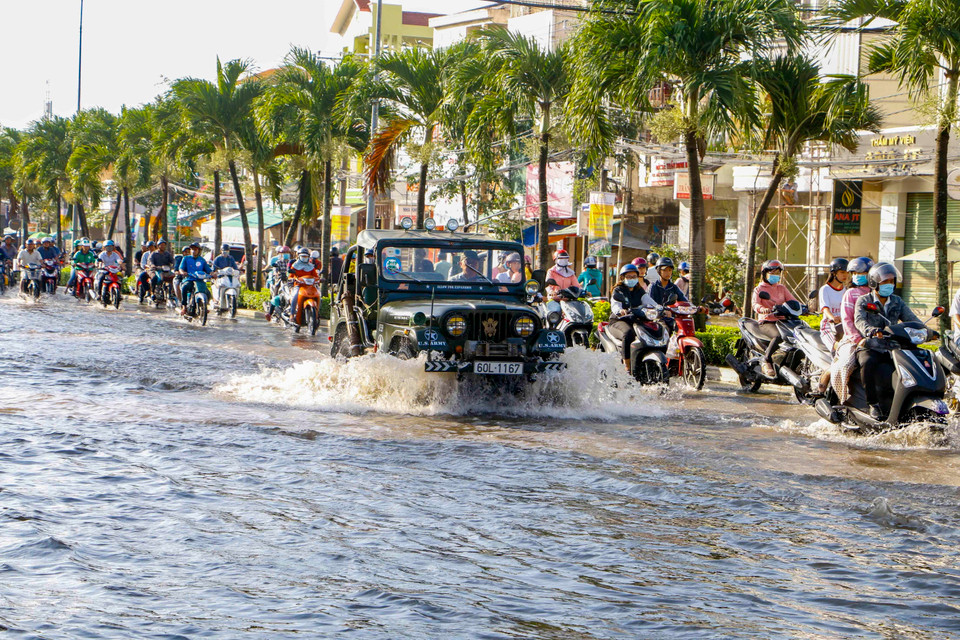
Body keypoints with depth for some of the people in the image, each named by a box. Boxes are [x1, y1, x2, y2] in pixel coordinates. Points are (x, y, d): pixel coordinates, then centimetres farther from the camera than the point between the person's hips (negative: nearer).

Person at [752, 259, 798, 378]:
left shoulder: (782, 288, 23)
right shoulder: (759, 289, 7)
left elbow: (792, 301, 13)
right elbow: (755, 304, -10)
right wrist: (762, 309, -34)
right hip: (766, 322, -5)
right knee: (779, 336, -37)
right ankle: (767, 362, -28)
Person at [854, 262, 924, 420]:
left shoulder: (897, 302, 15)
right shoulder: (863, 301, 2)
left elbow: (911, 319, 3)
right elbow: (859, 320, -17)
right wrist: (871, 330, -40)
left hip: (892, 349, 4)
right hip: (870, 348, -4)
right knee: (868, 364, -37)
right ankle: (873, 404, -29)